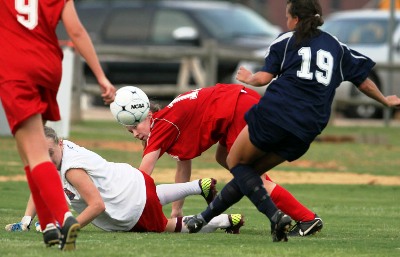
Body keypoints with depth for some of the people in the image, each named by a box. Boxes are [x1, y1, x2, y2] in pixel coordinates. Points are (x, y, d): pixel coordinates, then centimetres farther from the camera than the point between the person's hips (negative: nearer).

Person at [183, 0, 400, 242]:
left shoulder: (286, 40, 7)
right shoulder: (337, 47, 19)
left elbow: (264, 78, -1)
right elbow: (364, 81, 22)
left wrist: (248, 77, 21)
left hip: (274, 113, -5)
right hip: (308, 129, 5)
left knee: (236, 162, 11)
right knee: (250, 171, 19)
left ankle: (275, 215, -9)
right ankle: (205, 217, 18)